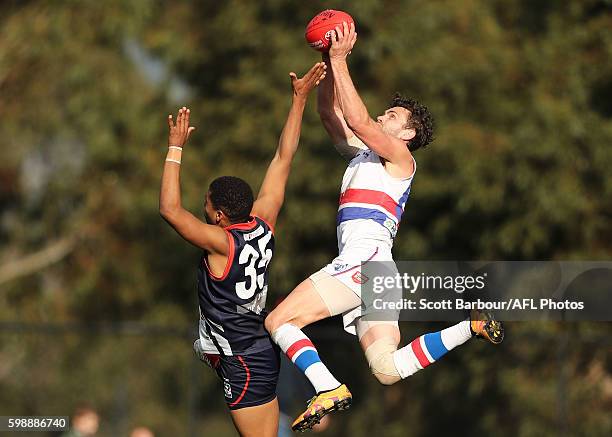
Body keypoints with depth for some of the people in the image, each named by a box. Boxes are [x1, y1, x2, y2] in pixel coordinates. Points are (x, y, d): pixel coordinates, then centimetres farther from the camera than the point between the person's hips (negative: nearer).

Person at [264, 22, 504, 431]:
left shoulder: (401, 157, 3)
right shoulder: (362, 152, 26)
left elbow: (358, 120, -11)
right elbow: (331, 114, 27)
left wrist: (340, 61, -7)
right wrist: (330, 64, 14)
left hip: (366, 258, -9)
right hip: (365, 267, 9)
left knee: (279, 321, -13)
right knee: (388, 370, 0)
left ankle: (330, 390, -25)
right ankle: (470, 328, 4)